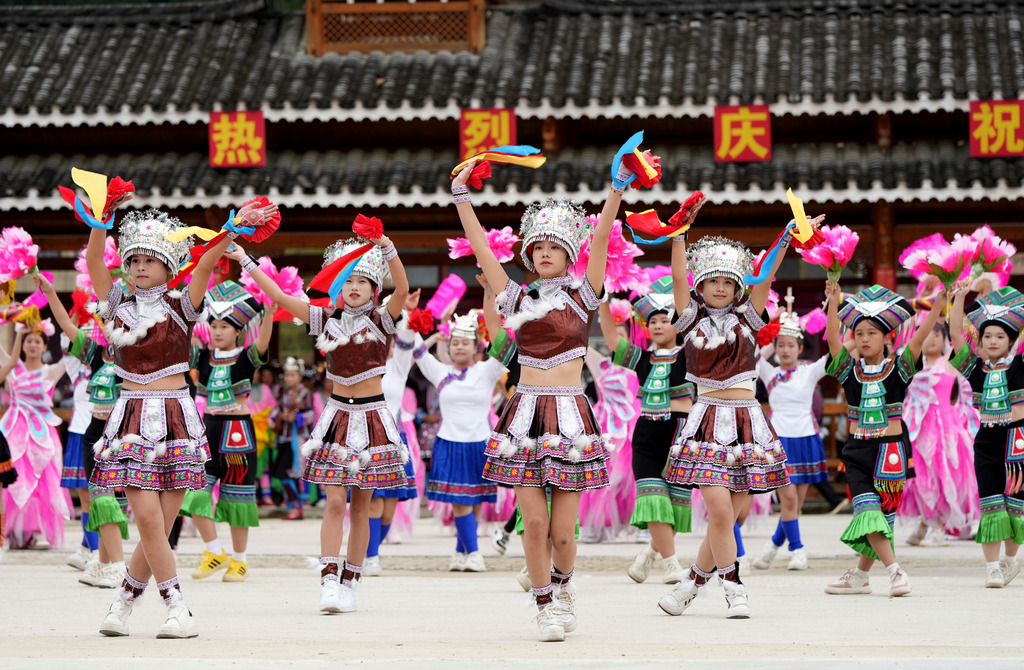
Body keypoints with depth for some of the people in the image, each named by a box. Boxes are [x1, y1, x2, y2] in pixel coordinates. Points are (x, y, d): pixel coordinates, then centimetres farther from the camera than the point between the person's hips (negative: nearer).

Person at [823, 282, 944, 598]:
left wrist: (938, 306, -24)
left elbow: (919, 338, -12)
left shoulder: (898, 368, 0)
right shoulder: (850, 370, 4)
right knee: (867, 512, -12)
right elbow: (833, 339, -9)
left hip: (891, 450, -1)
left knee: (883, 514, 1)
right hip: (858, 450, 1)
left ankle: (860, 574, 13)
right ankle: (894, 571, -12)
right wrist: (834, 303, -22)